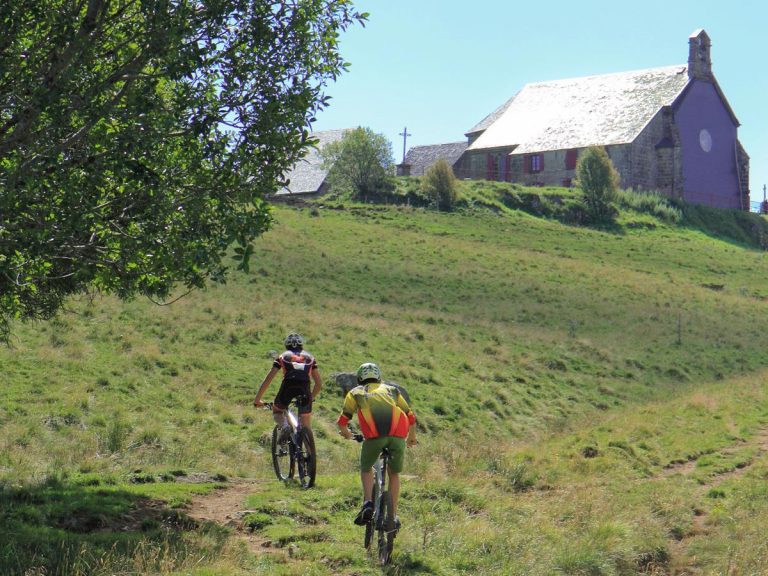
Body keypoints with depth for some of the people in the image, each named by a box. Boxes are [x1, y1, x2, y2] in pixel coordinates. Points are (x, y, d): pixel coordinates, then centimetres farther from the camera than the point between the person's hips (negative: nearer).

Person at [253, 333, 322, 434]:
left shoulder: (283, 356, 25)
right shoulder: (309, 357, 29)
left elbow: (267, 381, 21)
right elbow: (319, 383, 28)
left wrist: (257, 400, 28)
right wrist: (311, 398, 44)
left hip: (287, 386, -1)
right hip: (304, 388, 1)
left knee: (277, 411, 27)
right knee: (306, 427, 14)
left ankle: (285, 427, -3)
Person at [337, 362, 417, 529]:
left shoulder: (355, 392, 26)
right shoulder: (391, 390, 32)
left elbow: (342, 421, 18)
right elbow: (411, 417, 30)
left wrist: (346, 433, 40)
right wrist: (412, 437, 47)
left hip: (374, 435, -2)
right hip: (398, 436, 2)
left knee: (366, 469, 23)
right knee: (394, 473, 22)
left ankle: (368, 503, 2)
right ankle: (393, 516, 17)